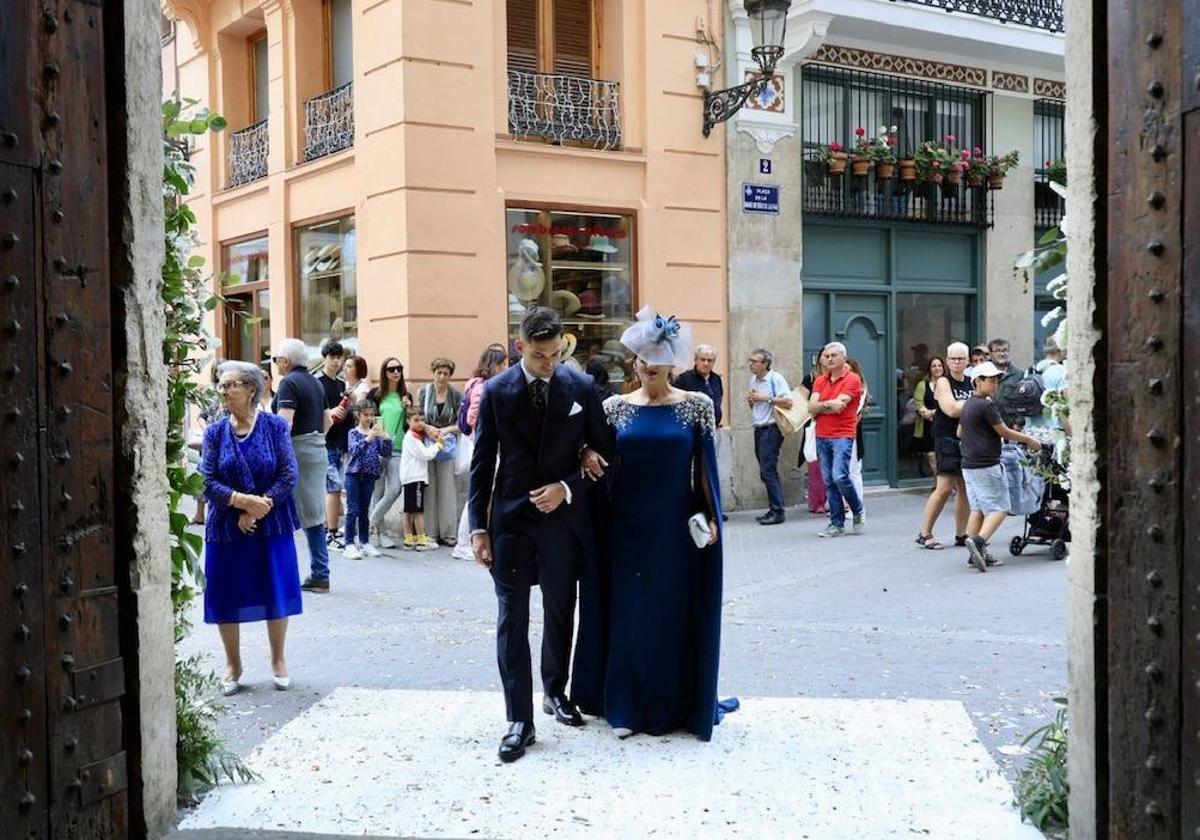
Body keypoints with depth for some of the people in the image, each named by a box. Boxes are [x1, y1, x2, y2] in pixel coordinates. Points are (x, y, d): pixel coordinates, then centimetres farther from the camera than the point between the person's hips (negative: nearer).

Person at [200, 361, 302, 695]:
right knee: (226, 597, 6)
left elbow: (288, 475, -9)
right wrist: (242, 500, -22)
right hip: (226, 527, 1)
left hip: (272, 525, -1)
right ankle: (233, 665, 24)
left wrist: (257, 511, -16)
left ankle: (278, 660, 26)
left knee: (276, 592, 6)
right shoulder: (215, 432, -1)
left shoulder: (275, 426, -5)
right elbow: (208, 481, -6)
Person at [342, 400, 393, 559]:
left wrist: (386, 438, -16)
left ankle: (365, 543, 19)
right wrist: (368, 438, -34)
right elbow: (355, 449, -21)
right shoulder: (353, 433, -4)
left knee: (365, 511, 12)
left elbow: (386, 453, 1)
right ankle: (350, 544, -3)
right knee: (353, 511, -5)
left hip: (369, 476, 4)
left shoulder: (376, 434, 6)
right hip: (354, 475, -4)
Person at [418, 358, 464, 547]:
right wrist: (429, 429, -14)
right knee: (429, 488, -1)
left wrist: (444, 430, -13)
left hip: (447, 444, 0)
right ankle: (429, 533, 4)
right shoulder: (424, 391, 4)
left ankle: (448, 533, 4)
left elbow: (461, 423, 2)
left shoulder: (456, 395, 3)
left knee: (448, 488, -1)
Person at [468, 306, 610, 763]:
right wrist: (478, 527, -5)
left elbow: (601, 450, 4)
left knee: (560, 613, 15)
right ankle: (519, 720, 2)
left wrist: (567, 488, -11)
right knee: (512, 620, -3)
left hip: (563, 516, 1)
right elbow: (482, 463, -1)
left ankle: (555, 692, 37)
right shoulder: (496, 391, -5)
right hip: (511, 518, -1)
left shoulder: (581, 387, -3)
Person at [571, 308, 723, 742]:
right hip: (628, 526, 1)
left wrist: (711, 517, -6)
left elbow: (706, 468, 0)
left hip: (677, 527, -1)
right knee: (628, 614, 7)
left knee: (677, 616, 6)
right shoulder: (615, 407, 2)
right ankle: (628, 707, 19)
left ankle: (676, 706, 20)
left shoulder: (696, 406, -1)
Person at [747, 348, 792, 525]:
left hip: (771, 429, -8)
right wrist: (751, 400, 3)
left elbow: (788, 402, -19)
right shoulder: (754, 380, 15)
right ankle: (773, 510, 16)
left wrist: (766, 398, -17)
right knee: (766, 472, 10)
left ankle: (777, 512, -7)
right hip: (759, 429, 8)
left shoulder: (776, 378, -10)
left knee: (768, 471, -11)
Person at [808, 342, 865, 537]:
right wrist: (828, 404, -12)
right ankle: (837, 523, 11)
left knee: (839, 476, -18)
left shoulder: (852, 379, -4)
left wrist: (820, 407, -2)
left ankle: (858, 511, 6)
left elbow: (838, 405, -14)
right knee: (829, 481, 5)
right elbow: (811, 408, 2)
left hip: (842, 435, -6)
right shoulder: (820, 381, 13)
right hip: (822, 436, 6)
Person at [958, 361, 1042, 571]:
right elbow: (1004, 432, -8)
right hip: (986, 465, -9)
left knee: (977, 508, 10)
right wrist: (1028, 440, 4)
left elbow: (960, 432, 25)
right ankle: (979, 541, -24)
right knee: (999, 509, -6)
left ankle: (978, 553, 8)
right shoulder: (987, 405, -13)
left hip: (969, 465, 9)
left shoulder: (968, 405, 15)